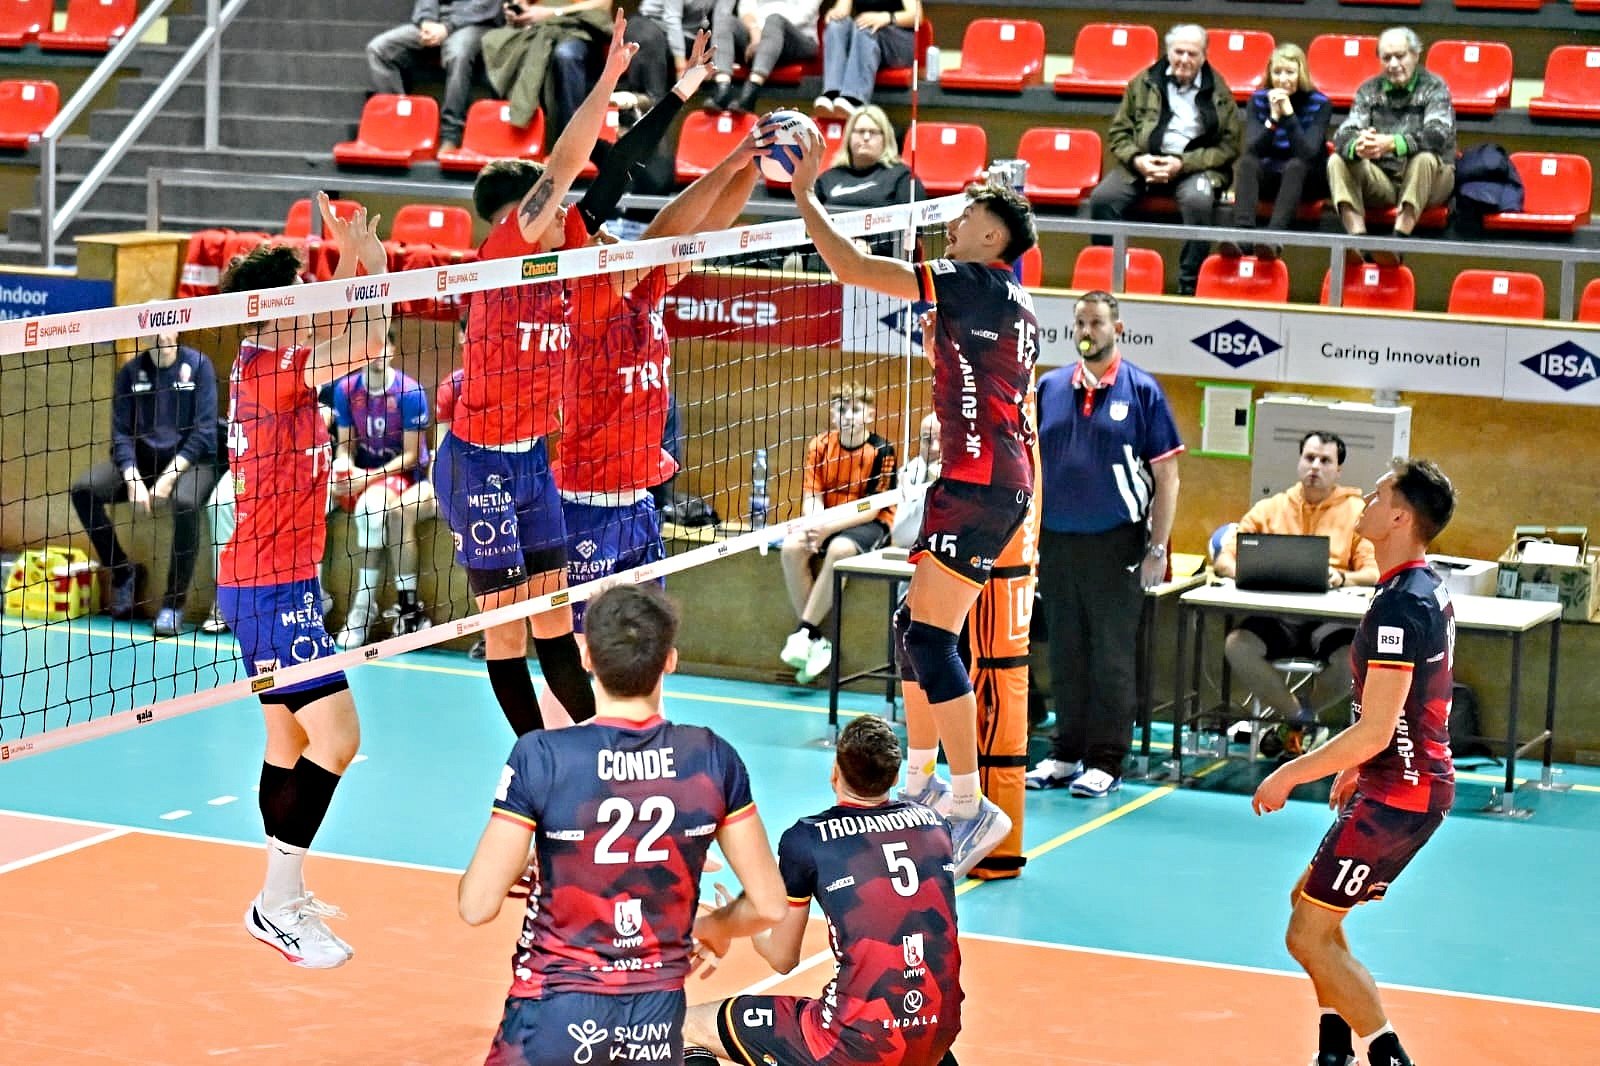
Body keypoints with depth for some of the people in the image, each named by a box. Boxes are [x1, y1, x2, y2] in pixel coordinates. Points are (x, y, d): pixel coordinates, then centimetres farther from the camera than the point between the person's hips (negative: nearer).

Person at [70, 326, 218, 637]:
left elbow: (203, 432, -10)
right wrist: (133, 480, -17)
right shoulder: (130, 372, 2)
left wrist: (169, 477, -19)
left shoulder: (198, 366, -6)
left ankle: (173, 606, -25)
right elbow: (121, 434, 0)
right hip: (142, 459, 4)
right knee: (83, 489, -20)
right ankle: (122, 572, 0)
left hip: (189, 460, -4)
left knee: (185, 502, -37)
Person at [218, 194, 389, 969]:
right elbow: (370, 336, -25)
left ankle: (283, 895, 24)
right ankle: (277, 907, -10)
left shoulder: (264, 361, 9)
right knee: (335, 736, -13)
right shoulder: (271, 368, -18)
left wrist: (349, 261, 18)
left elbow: (336, 328, 29)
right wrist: (371, 263, -10)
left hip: (270, 581, 10)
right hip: (274, 588, -10)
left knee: (290, 738, 16)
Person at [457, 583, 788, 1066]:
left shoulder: (540, 757, -13)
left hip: (559, 1010, -3)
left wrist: (502, 870, 11)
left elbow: (477, 907, -11)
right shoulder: (711, 758, -4)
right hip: (658, 1011, 3)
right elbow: (769, 904, 2)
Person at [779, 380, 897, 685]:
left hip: (869, 524, -4)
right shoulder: (819, 445, 0)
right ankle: (816, 641, -23)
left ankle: (805, 632, -29)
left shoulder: (881, 451, -12)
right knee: (792, 546, -25)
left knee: (839, 548, -36)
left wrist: (828, 528, -27)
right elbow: (811, 495, -3)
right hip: (826, 522, 4)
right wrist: (814, 525, -25)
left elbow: (871, 508, -16)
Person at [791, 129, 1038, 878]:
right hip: (1001, 479, 10)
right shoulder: (1012, 302, 18)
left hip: (979, 481, -10)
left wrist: (805, 195, -7)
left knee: (930, 635, -13)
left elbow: (854, 268, -14)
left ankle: (971, 806, -14)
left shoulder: (977, 283, -11)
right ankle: (921, 781, 24)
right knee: (914, 625, 16)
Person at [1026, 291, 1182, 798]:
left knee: (1112, 658, 0)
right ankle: (1065, 753, 19)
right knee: (1065, 656, 11)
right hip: (1055, 542, 4)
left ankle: (1105, 762, 5)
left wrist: (1158, 548, -8)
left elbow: (1166, 476, -2)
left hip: (1116, 545, -4)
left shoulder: (1141, 391, -2)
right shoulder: (1048, 387, 8)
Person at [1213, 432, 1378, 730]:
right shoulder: (1269, 509, 18)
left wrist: (1342, 578, -20)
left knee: (1352, 658, -34)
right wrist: (1243, 572, -11)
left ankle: (1295, 716, -3)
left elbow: (1375, 572, 3)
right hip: (1277, 615, 1)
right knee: (1237, 645, -30)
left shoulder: (1357, 512, 12)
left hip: (1330, 618, -1)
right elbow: (1224, 559, 14)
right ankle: (1298, 717, -10)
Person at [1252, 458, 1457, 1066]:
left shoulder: (1399, 605, -22)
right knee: (1309, 901, 21)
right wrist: (1355, 768, 25)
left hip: (1398, 793, -10)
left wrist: (1289, 776, -16)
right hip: (1415, 782, 10)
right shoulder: (1429, 591, 9)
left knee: (1309, 935, -6)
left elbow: (1375, 731, -24)